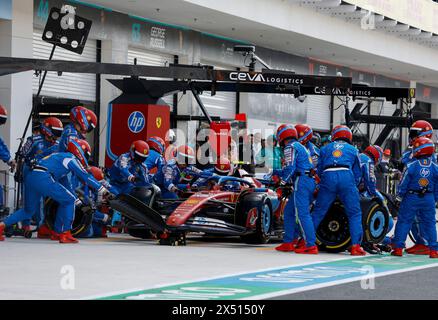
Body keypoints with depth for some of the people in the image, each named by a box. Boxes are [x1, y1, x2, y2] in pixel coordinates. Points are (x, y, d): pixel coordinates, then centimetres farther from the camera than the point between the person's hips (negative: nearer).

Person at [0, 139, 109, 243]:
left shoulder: (61, 156, 33)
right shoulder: (71, 159, 7)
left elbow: (65, 183, 39)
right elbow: (85, 176, 4)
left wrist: (76, 199, 42)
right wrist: (101, 188, 13)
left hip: (30, 177, 9)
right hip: (43, 178, -9)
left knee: (29, 211, 22)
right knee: (69, 201, 3)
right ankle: (65, 234, 0)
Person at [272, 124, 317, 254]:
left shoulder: (290, 147, -4)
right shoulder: (301, 147, 26)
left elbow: (290, 168, -13)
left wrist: (281, 181, 2)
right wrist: (277, 172, 26)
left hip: (301, 181, -10)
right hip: (311, 181, 10)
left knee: (302, 214, -13)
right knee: (289, 211, 15)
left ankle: (311, 245, -20)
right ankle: (288, 243, 16)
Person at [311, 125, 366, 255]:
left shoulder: (325, 148, 28)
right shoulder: (353, 150, 25)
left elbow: (319, 170, 27)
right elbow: (357, 174, 23)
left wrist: (321, 184, 40)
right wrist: (354, 186, 35)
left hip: (328, 177, 1)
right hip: (346, 176, -1)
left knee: (318, 212, 10)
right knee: (355, 214, 4)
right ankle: (356, 246, -4)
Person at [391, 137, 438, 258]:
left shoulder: (411, 166, -12)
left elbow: (403, 184, -7)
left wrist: (400, 195, 6)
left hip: (411, 198, -3)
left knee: (404, 221, 5)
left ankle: (398, 248, 4)